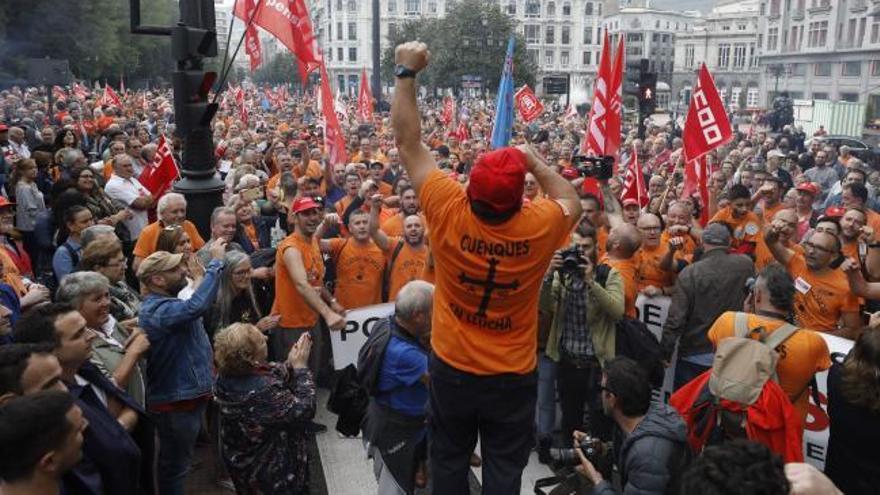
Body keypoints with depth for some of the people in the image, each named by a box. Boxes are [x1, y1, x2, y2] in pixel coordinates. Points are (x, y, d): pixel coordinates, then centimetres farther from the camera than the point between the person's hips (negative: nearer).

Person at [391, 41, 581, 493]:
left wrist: (407, 73, -3)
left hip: (452, 368, 1)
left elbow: (408, 142, -9)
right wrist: (535, 161, 2)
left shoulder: (449, 212, -21)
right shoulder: (540, 225, -20)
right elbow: (572, 201, 7)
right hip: (513, 376, 0)